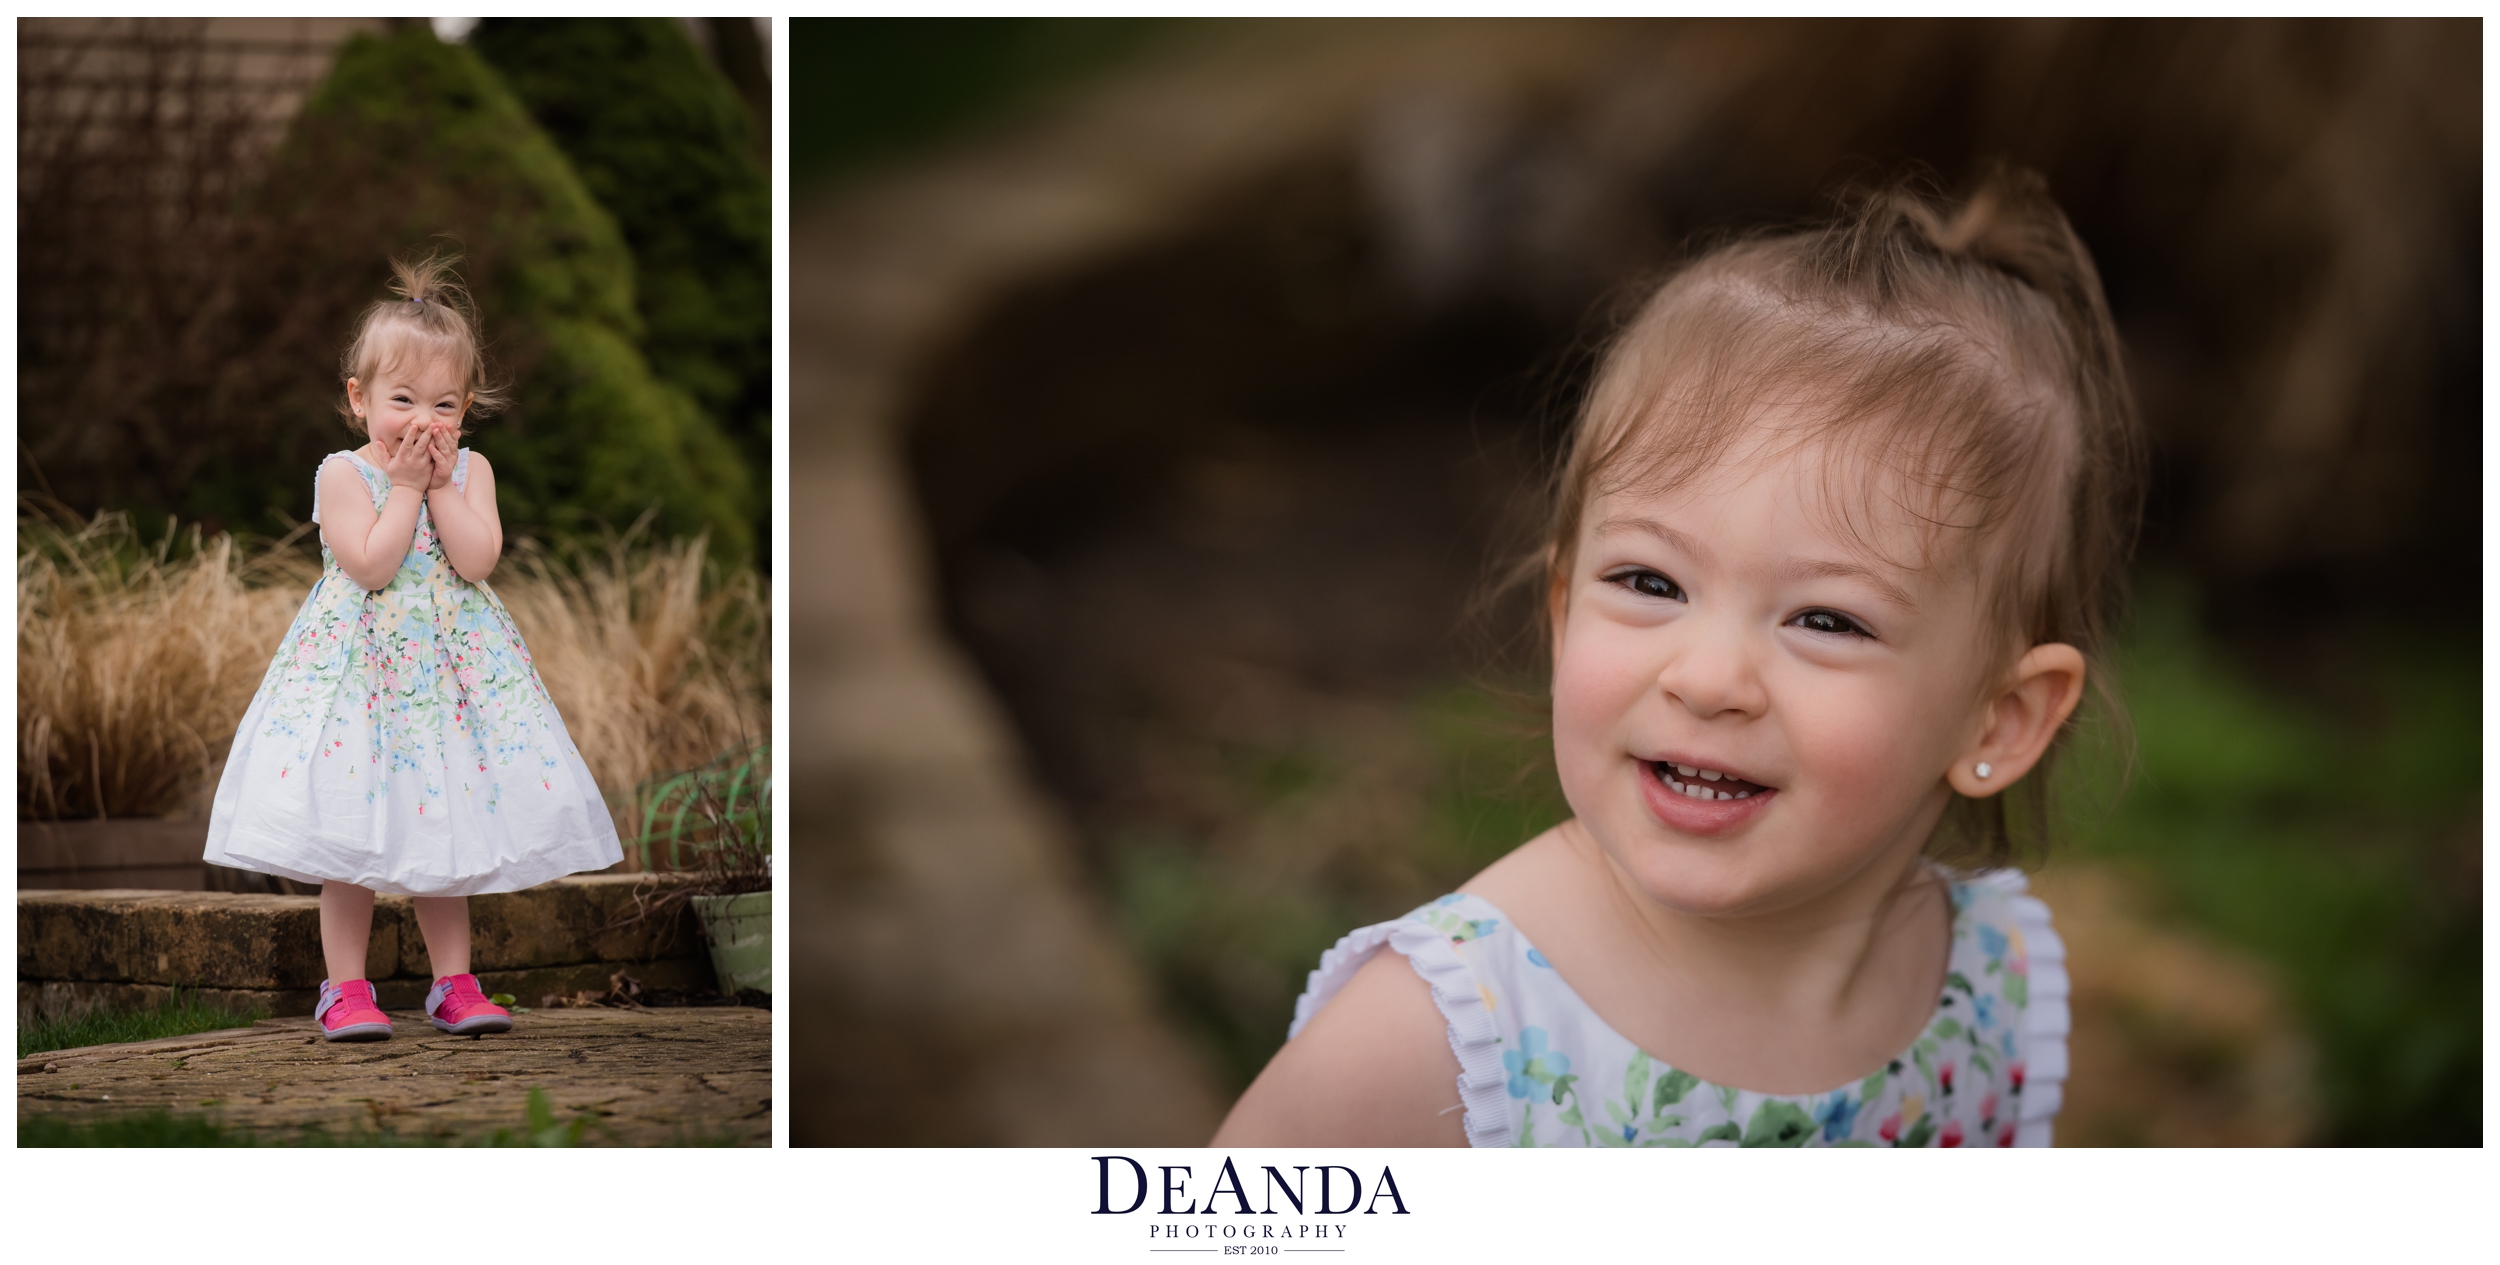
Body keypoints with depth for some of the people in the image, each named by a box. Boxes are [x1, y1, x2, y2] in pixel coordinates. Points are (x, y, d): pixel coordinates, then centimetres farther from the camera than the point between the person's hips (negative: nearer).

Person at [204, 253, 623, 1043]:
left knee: (445, 833, 9)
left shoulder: (470, 471, 2)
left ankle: (453, 982, 17)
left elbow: (477, 560, -11)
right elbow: (371, 565, -18)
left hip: (451, 667, 3)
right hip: (363, 666, -3)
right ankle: (346, 987, 10)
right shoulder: (343, 474, -7)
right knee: (352, 836, 0)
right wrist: (407, 485, -15)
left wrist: (441, 484, -12)